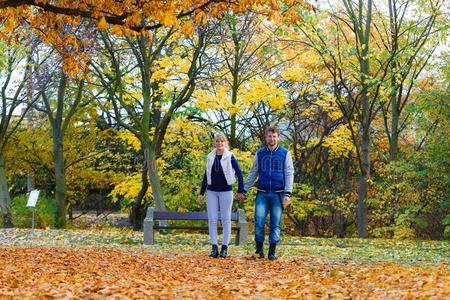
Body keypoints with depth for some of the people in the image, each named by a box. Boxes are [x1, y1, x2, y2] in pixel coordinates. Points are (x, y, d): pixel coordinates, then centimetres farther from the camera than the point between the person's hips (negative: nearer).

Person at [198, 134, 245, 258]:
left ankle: (224, 248, 6)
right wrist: (201, 193, 11)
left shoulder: (230, 157, -3)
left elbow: (239, 174, -3)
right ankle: (214, 247, 3)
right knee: (212, 219, 0)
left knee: (226, 220, 1)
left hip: (225, 191, -3)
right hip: (212, 192, 4)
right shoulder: (210, 157, 8)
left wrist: (240, 191, -7)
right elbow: (206, 176, 13)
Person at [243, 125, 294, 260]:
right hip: (262, 194, 1)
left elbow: (289, 174, 0)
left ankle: (272, 252, 10)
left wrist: (288, 193, -9)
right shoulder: (260, 153, 9)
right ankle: (259, 248, 10)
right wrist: (244, 190, 11)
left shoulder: (285, 154, 3)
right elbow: (253, 173, 15)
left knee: (275, 224, 2)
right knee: (259, 222, -8)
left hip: (278, 194, -1)